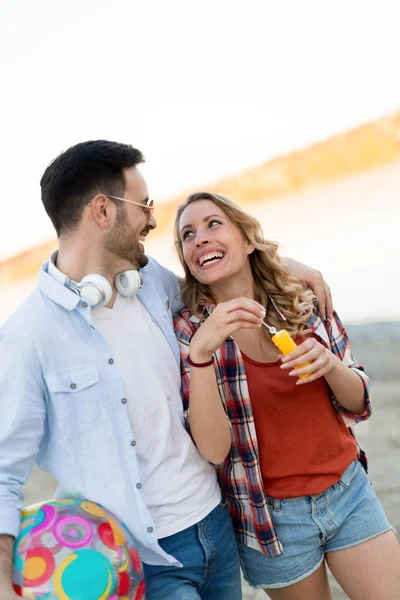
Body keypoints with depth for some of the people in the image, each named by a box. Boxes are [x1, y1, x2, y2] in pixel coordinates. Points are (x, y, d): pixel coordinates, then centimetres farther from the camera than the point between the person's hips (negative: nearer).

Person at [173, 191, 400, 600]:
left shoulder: (305, 302, -6)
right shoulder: (188, 332, -12)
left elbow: (357, 403, 2)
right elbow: (213, 450, -19)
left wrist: (328, 364, -19)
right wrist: (201, 352, -31)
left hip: (348, 490, 3)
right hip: (272, 516, -2)